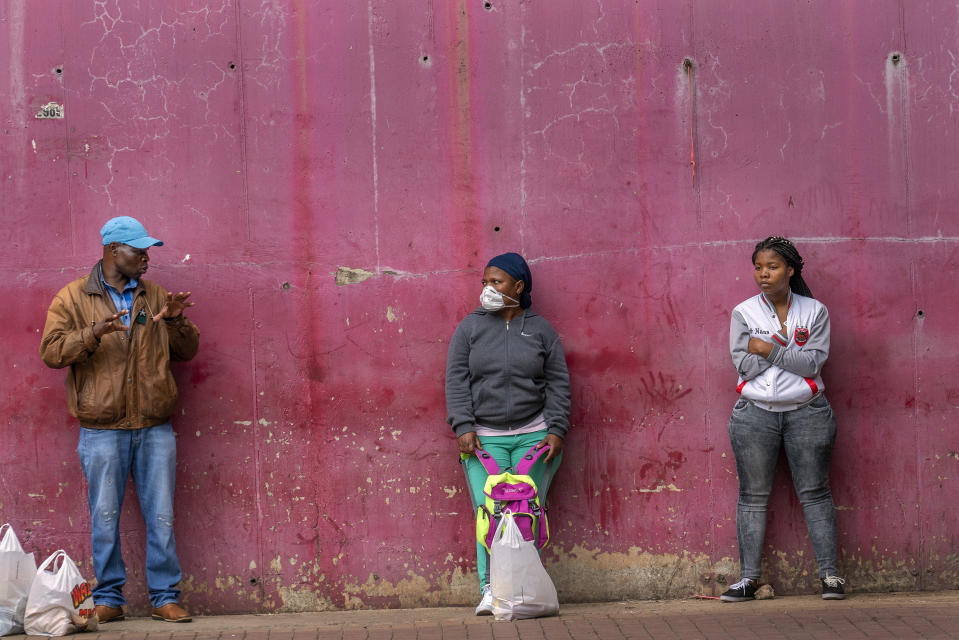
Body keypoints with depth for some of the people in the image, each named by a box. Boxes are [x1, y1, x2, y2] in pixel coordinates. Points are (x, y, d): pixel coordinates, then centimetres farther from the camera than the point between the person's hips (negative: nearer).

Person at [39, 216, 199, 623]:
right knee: (104, 518, 2)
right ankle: (108, 598, 12)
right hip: (102, 430, -2)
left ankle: (166, 597, 10)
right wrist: (92, 334, -19)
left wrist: (176, 321, -5)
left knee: (161, 517, 2)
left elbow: (187, 351, 15)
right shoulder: (73, 297, 4)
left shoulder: (155, 296, 14)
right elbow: (51, 352, -4)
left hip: (155, 428, 3)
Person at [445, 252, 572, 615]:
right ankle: (490, 590, -10)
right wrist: (463, 427, -7)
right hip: (484, 437, 0)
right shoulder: (470, 327, 8)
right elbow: (456, 380, 4)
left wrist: (556, 430, -2)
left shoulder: (540, 330, 8)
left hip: (532, 435, 0)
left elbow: (558, 383, 8)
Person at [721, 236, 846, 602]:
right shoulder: (743, 313, 3)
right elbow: (746, 366, -6)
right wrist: (785, 342, -11)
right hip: (755, 414, 1)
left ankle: (829, 573, 5)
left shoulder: (814, 311, 2)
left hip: (806, 412, -1)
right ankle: (748, 577, 6)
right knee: (753, 496, 2)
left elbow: (812, 363, -9)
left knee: (815, 492, 0)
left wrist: (767, 349, -13)